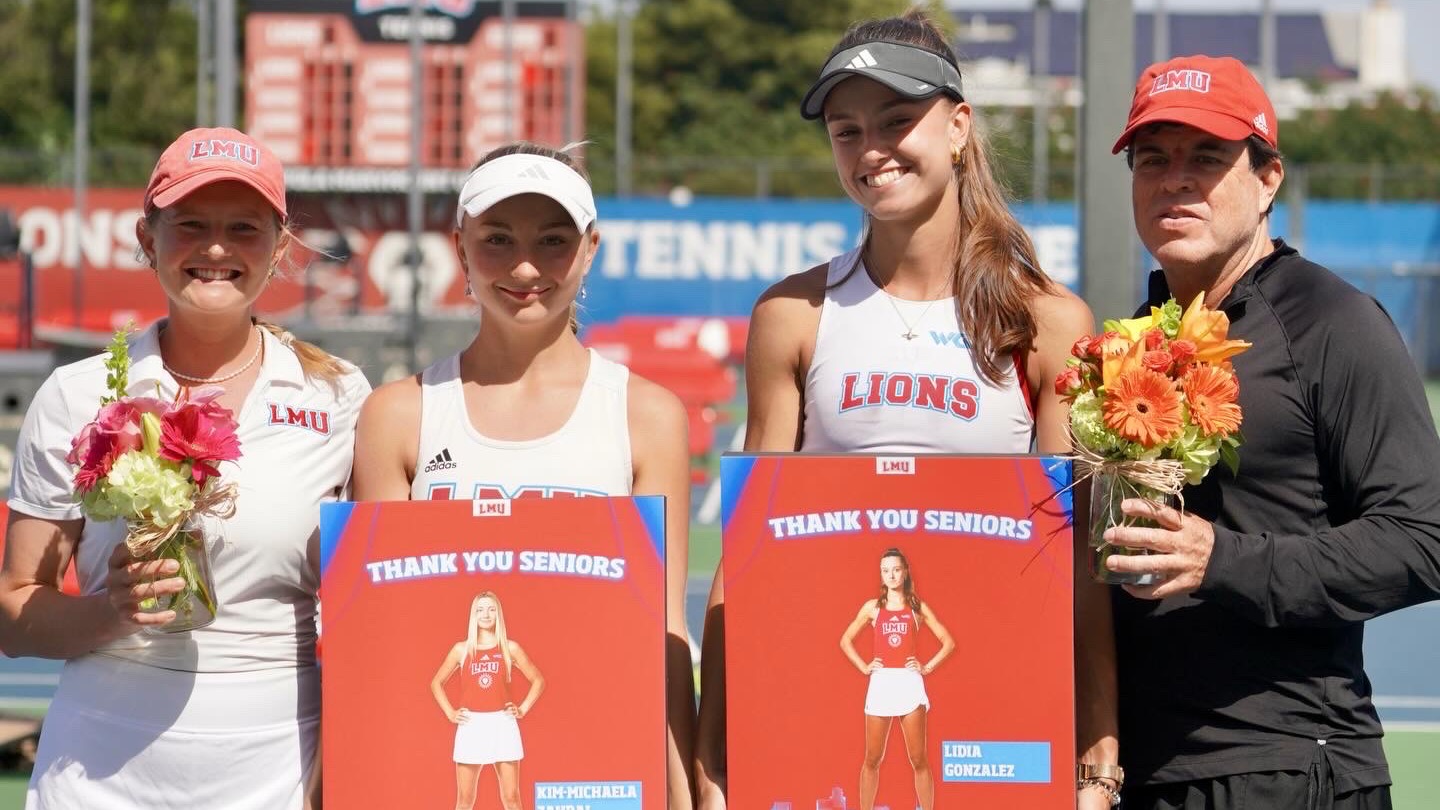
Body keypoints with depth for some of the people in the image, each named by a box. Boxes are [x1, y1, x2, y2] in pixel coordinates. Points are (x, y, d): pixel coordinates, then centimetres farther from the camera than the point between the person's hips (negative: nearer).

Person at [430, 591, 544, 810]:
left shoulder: (510, 648, 5)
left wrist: (522, 709, 3)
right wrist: (450, 713, 5)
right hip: (471, 726, 0)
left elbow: (538, 680, 13)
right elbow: (436, 682, 16)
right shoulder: (461, 649, 6)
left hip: (502, 725, 0)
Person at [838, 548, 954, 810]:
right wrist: (864, 667, 4)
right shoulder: (873, 607, 9)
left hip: (910, 683, -1)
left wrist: (928, 667, -1)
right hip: (880, 684, 1)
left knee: (919, 759, -2)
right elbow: (845, 641, 15)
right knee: (873, 759, 3)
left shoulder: (918, 608, 7)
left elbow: (948, 642, 9)